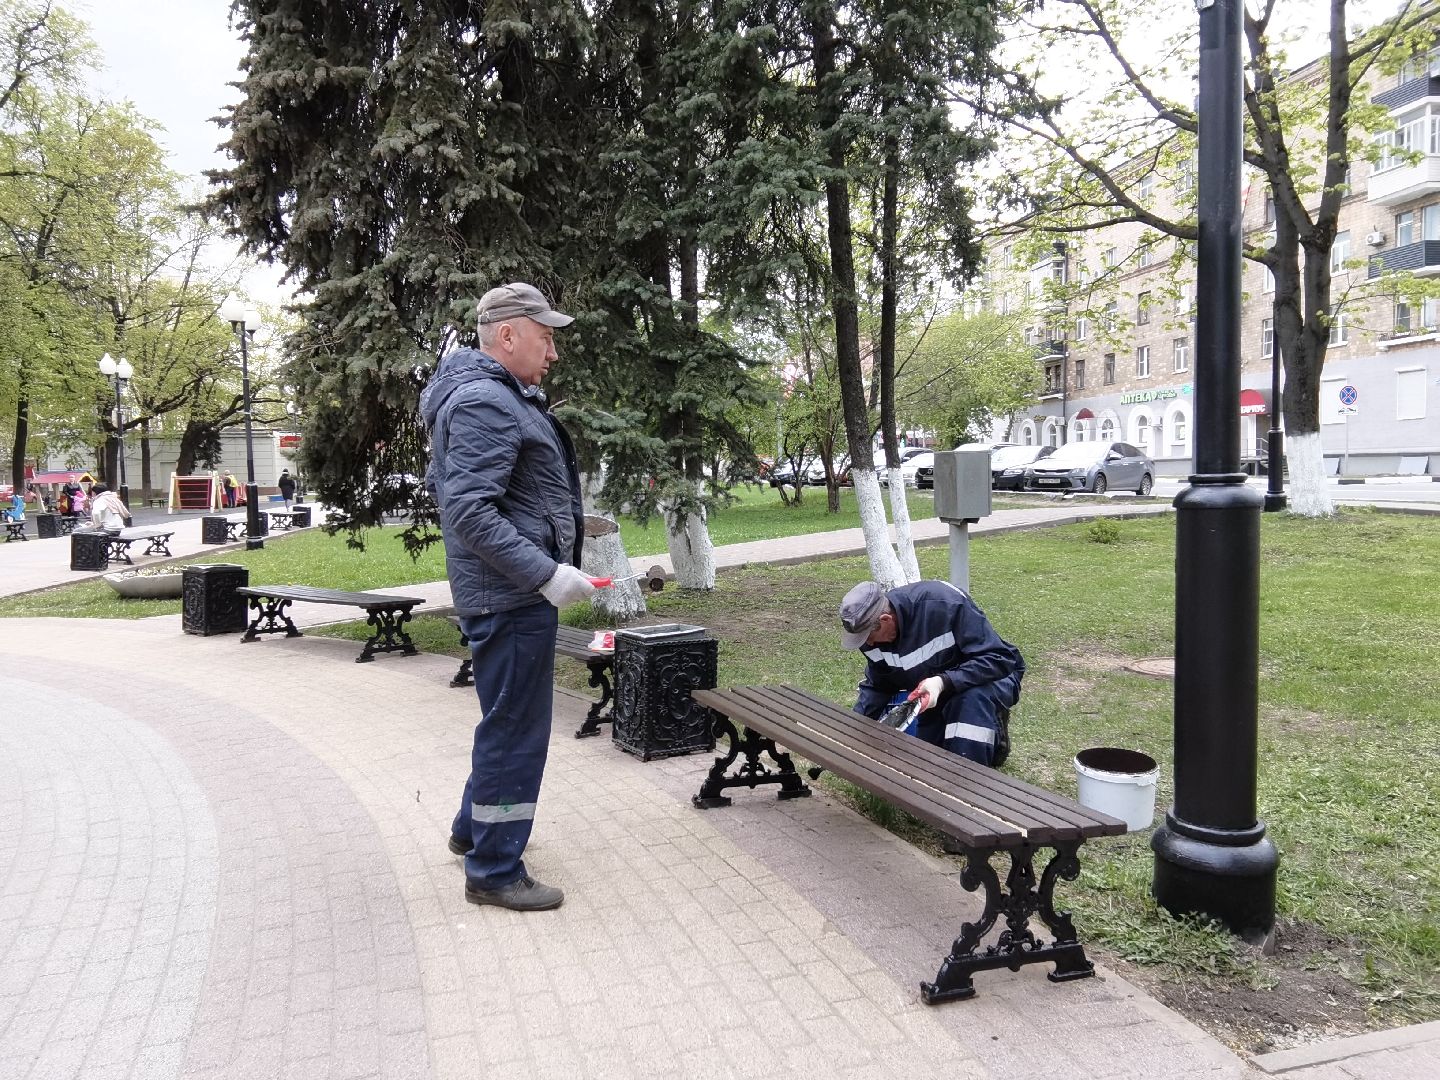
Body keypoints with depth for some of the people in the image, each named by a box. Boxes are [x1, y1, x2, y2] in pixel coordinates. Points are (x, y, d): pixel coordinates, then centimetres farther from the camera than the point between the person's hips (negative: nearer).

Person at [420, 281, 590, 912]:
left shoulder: (497, 396, 17)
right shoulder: (485, 402, -17)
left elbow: (442, 486, 25)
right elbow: (469, 510, -26)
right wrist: (545, 573, -28)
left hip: (514, 593, 11)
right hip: (511, 597, -11)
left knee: (509, 720, 23)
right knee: (515, 730, -1)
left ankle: (473, 828, 39)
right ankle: (494, 871, 11)